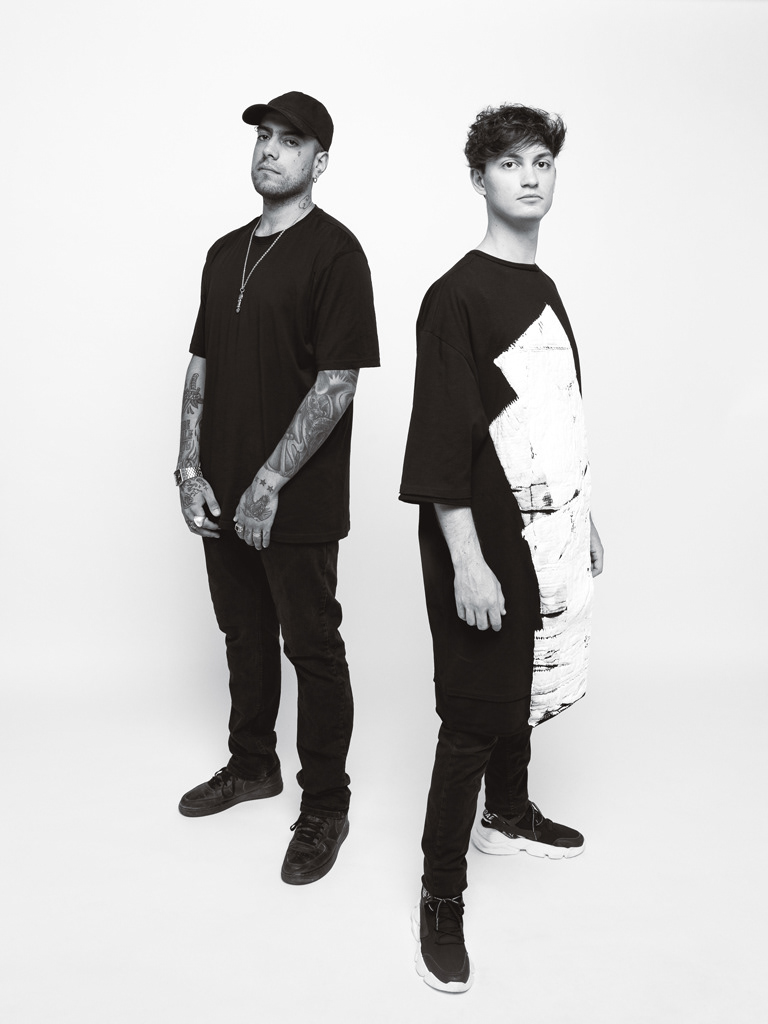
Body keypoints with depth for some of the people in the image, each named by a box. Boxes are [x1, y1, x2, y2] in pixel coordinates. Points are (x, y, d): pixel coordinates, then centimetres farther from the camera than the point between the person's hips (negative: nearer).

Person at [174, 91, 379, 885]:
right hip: (221, 495, 7)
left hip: (297, 503, -6)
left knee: (311, 649, 5)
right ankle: (251, 764, 39)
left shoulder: (333, 253, -10)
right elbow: (202, 364, 13)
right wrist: (190, 469, 2)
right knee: (244, 634, 19)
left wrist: (270, 483, -17)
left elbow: (337, 382, -16)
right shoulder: (226, 253, 12)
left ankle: (324, 808, 20)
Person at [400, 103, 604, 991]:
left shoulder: (545, 291, 12)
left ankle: (507, 815, 42)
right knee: (474, 712, -2)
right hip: (484, 542, -7)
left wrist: (583, 518, 20)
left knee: (526, 687, 19)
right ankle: (441, 894, 12)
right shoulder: (457, 296, -12)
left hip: (548, 533, 8)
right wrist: (467, 563, -20)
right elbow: (441, 442, -17)